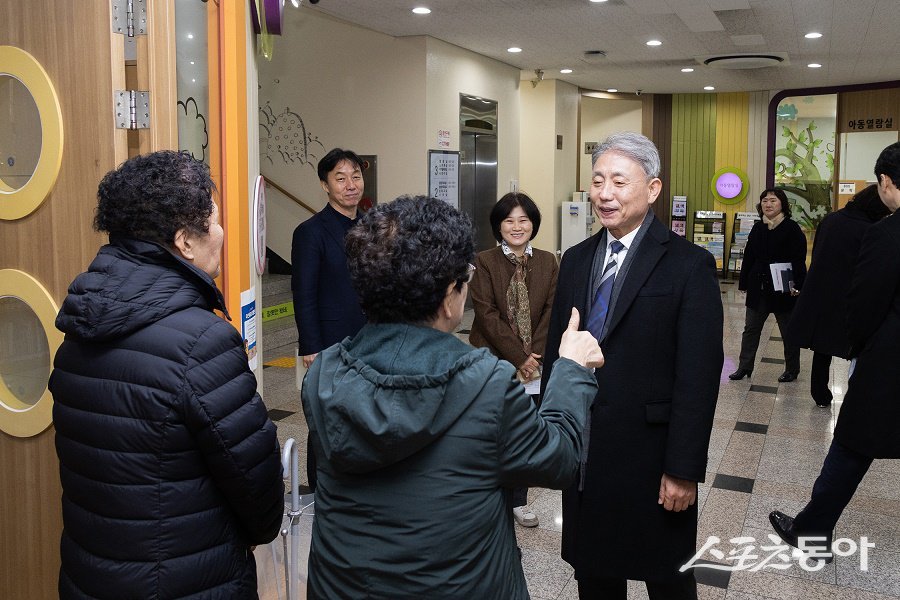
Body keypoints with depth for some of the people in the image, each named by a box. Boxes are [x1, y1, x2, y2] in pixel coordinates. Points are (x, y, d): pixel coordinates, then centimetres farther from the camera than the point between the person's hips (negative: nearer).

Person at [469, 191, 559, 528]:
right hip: (494, 363, -3)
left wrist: (535, 355, -8)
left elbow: (551, 312, 3)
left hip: (534, 365, 3)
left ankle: (518, 501, 22)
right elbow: (487, 314, -10)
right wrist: (519, 358, -12)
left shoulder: (547, 263, 6)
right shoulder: (484, 262, -4)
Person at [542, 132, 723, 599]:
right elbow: (555, 351, 10)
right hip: (583, 458, 5)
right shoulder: (576, 260, 7)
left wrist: (683, 471, -14)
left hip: (649, 459, -4)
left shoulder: (689, 266, -10)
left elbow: (698, 377, -13)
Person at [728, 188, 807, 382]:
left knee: (788, 331, 9)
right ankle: (745, 367, 17)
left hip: (784, 289, -5)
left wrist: (797, 285, -21)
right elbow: (749, 257, 11)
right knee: (750, 329, 8)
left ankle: (792, 369, 22)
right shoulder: (758, 228, 8)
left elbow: (798, 261, -12)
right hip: (758, 289, 5)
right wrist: (744, 283, 9)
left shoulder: (792, 228, -8)